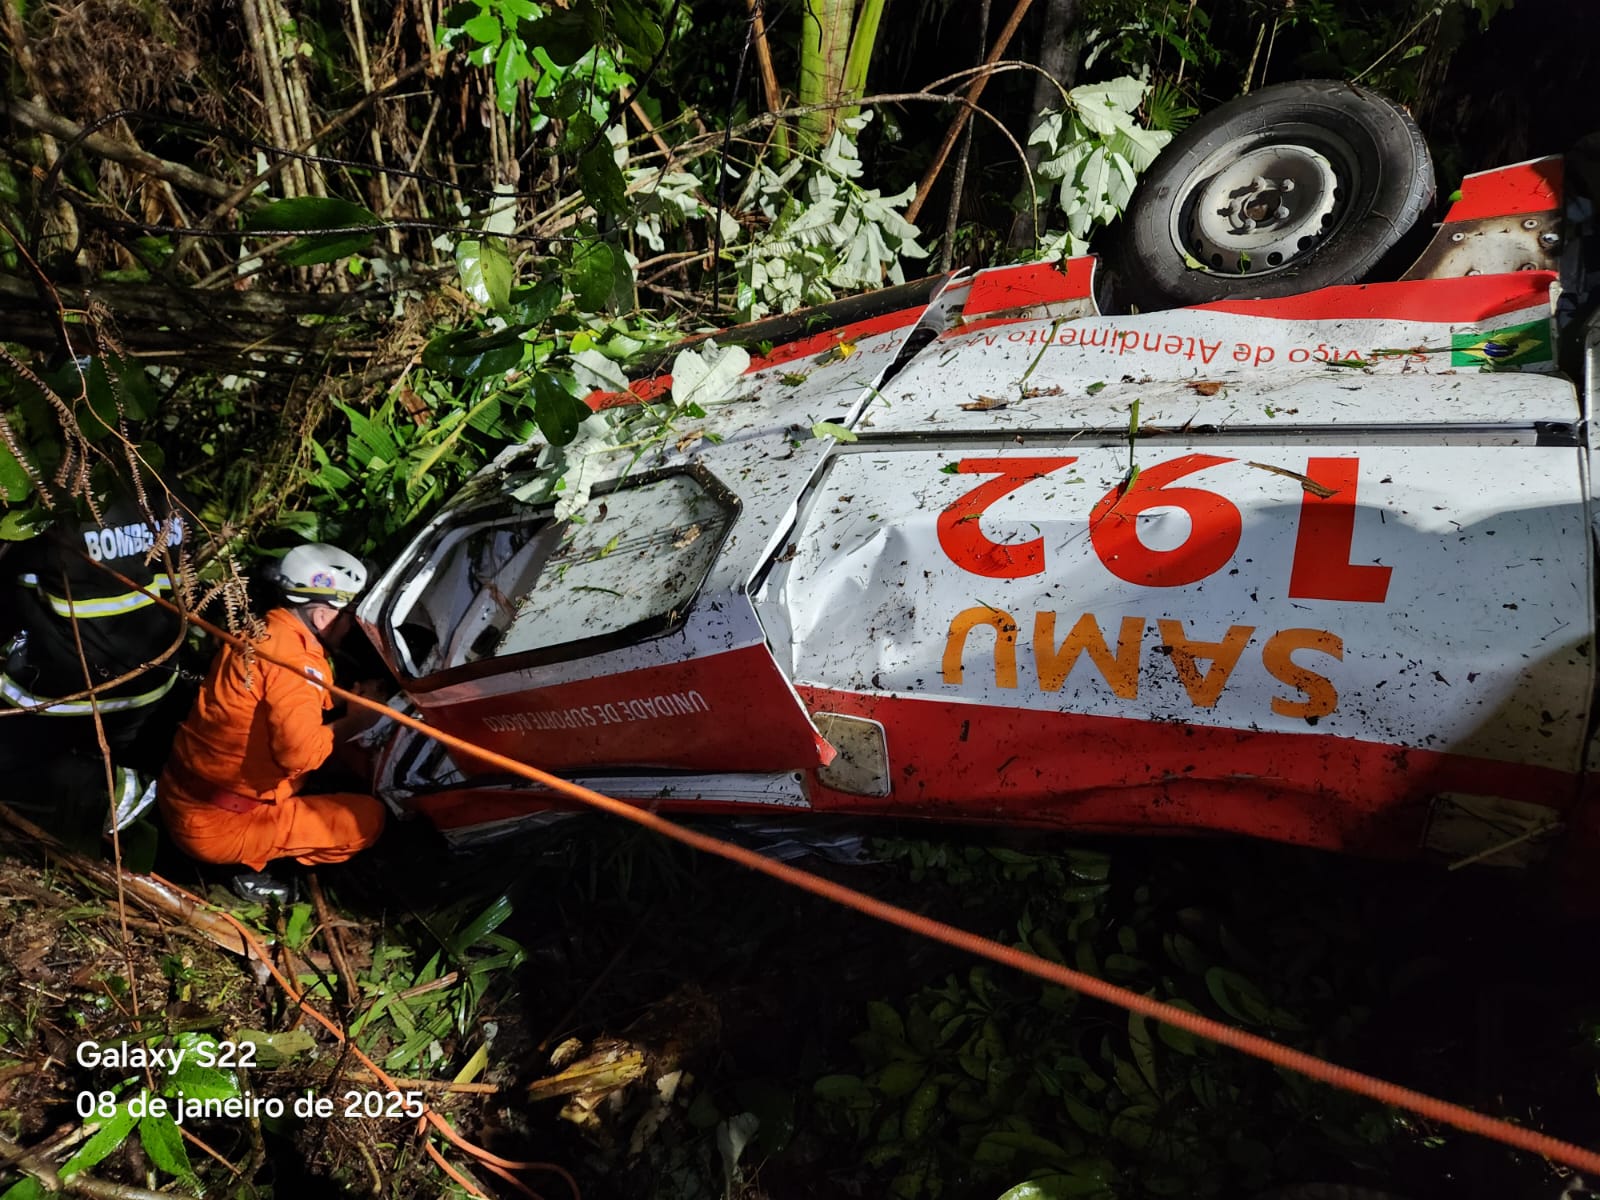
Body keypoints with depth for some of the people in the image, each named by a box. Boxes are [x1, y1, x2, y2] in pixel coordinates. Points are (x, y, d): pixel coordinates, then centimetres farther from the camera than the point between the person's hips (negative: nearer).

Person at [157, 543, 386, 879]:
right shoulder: (296, 660, -21)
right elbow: (300, 751, -30)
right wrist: (352, 724, -14)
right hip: (219, 826, -9)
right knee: (368, 818, -6)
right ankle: (253, 866, -3)